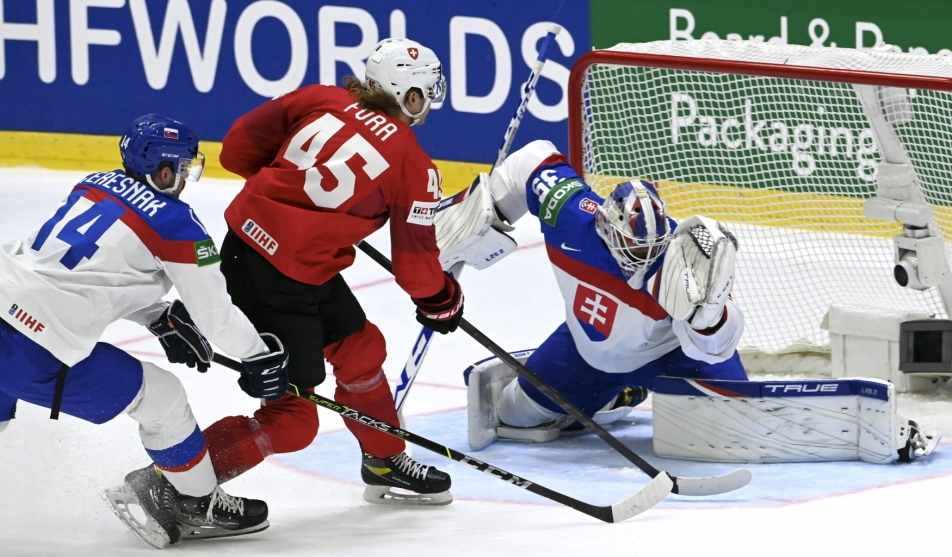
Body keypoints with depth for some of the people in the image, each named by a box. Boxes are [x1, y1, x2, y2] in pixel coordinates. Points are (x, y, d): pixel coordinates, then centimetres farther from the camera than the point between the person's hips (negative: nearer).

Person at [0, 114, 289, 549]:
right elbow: (214, 312, 5)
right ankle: (198, 506, 26)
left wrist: (161, 320, 30)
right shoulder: (174, 222, -3)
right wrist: (261, 356, 20)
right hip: (37, 350, -7)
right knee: (161, 397, 11)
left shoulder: (94, 185, 15)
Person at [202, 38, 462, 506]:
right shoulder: (413, 165, -8)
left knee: (361, 347, 24)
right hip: (278, 281, -8)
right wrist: (441, 301, 20)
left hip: (246, 235, 8)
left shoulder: (320, 99, 4)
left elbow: (239, 147, 8)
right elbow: (415, 260, -1)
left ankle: (385, 466, 43)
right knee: (293, 421, -1)